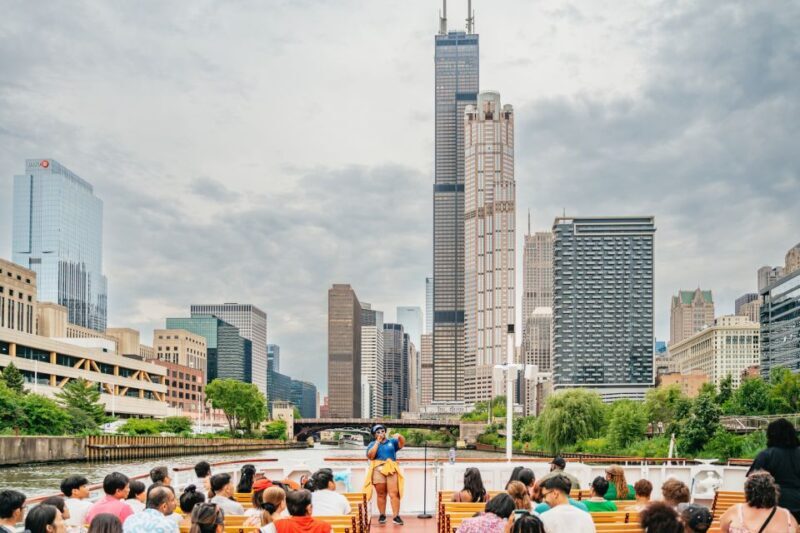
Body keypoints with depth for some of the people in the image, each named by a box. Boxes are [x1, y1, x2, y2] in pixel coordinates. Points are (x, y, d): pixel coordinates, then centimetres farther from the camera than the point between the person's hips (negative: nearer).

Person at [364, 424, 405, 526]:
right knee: (381, 494, 2)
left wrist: (399, 436, -18)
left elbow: (402, 444, 2)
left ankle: (396, 516, -12)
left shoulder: (391, 442, 15)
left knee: (394, 493, -9)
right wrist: (377, 442, -4)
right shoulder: (372, 444, 12)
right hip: (378, 470, 0)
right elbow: (370, 456, -4)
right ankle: (382, 515, 9)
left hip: (391, 470, 0)